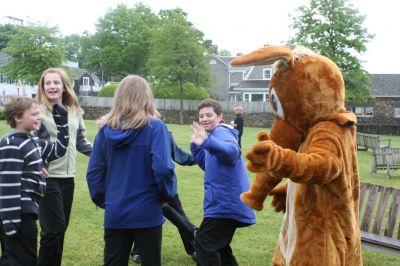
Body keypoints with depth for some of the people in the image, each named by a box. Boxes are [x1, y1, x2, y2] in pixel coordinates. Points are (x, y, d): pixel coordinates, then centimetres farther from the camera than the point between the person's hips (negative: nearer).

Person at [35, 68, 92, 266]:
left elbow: (80, 142, 18)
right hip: (47, 177, -6)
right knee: (53, 229, -5)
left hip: (67, 177, 6)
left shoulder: (74, 112, 10)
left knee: (61, 227, 14)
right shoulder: (38, 111, -8)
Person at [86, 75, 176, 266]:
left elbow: (94, 172, 1)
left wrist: (101, 200, 14)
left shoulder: (106, 129, 0)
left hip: (115, 213, 3)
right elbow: (162, 169, -20)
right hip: (147, 212, -3)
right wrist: (168, 194, -2)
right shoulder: (154, 127, -12)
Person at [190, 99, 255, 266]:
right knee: (218, 245, 21)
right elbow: (207, 165, 22)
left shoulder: (222, 131, -14)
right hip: (228, 201, 11)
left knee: (202, 243, -7)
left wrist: (206, 142, -56)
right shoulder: (216, 134, 16)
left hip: (226, 202, -11)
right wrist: (195, 144, 10)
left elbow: (232, 151, -39)